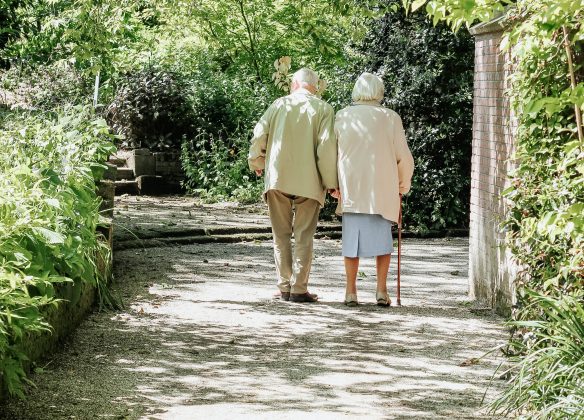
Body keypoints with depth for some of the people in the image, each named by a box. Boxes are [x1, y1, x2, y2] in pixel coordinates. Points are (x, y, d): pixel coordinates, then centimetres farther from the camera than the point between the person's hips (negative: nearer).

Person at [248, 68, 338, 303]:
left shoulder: (280, 104, 5)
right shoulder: (323, 109, 0)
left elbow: (259, 135, 2)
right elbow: (327, 146, -9)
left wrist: (257, 163, 20)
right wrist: (331, 182, -4)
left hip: (277, 178, 2)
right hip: (308, 182, -1)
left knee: (281, 235, 10)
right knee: (303, 237, 3)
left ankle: (284, 287, 8)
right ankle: (299, 289, -1)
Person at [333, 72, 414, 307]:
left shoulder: (342, 117, 1)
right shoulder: (390, 118, -1)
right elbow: (404, 157, 1)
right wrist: (403, 186, 16)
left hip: (350, 189, 1)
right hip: (382, 190, -1)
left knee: (352, 238, 8)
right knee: (382, 238, 10)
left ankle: (351, 291, 5)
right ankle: (381, 291, 2)